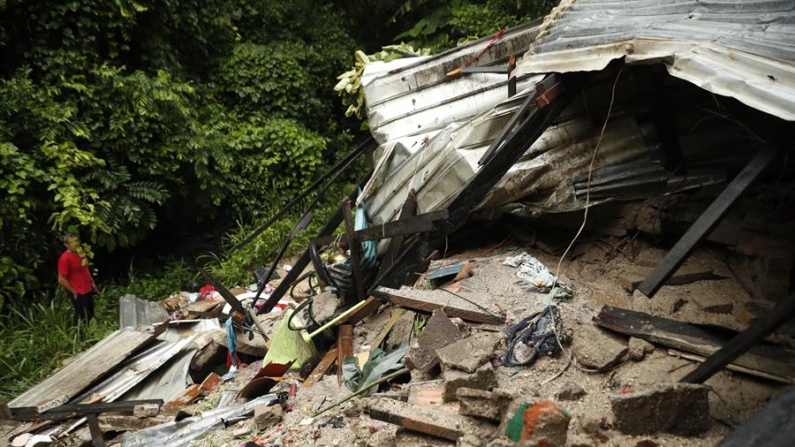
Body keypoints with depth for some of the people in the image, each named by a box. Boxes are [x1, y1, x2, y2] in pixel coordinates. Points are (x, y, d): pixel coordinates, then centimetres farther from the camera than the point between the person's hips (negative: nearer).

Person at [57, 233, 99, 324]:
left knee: (90, 316, 20)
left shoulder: (81, 253, 4)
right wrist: (74, 292, -14)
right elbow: (61, 280, -20)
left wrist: (92, 283, 15)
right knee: (82, 318, 2)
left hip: (88, 290, 8)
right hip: (78, 293, -8)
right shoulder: (65, 258, -21)